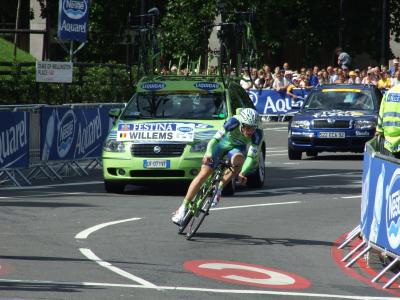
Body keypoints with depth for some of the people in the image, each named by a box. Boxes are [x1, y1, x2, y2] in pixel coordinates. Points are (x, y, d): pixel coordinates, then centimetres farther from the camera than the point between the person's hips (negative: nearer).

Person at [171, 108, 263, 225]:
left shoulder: (257, 134, -29)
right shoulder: (234, 122, -34)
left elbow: (251, 156, -28)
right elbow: (215, 138, -35)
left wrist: (243, 173, -43)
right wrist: (208, 153, -53)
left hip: (237, 148, 1)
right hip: (222, 143, -1)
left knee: (238, 160, -35)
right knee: (204, 174, -13)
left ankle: (219, 188, -16)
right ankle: (183, 207, -5)